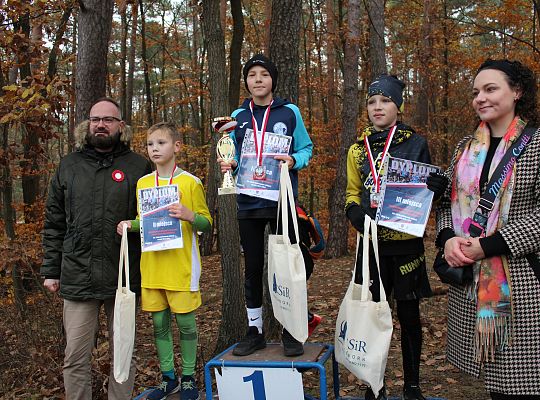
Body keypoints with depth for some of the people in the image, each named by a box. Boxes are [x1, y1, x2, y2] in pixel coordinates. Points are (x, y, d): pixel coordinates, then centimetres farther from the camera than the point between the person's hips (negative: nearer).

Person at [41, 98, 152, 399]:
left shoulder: (139, 166, 3)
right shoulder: (69, 166, 10)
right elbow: (54, 223, 11)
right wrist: (51, 270, 7)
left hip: (124, 276, -1)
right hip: (78, 277, 2)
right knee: (76, 357, 6)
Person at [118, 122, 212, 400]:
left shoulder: (190, 182, -4)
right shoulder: (142, 183, 9)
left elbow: (206, 224, -3)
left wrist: (188, 215, -22)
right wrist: (131, 225, -2)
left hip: (181, 265, -4)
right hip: (151, 265, 4)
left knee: (185, 322, 4)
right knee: (159, 323, 11)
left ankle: (188, 378, 19)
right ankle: (168, 377, 25)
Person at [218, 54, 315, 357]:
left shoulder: (290, 112, 4)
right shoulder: (238, 116, 10)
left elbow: (306, 149, 5)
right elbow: (236, 158, 13)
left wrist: (293, 160, -16)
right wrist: (230, 165, -10)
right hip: (249, 203, 3)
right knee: (253, 267, 8)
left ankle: (291, 332, 14)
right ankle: (255, 332, 19)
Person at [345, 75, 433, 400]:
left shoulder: (416, 143, -1)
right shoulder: (358, 149, 7)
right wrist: (356, 214, -7)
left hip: (406, 241, -2)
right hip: (372, 242, 2)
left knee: (409, 313, 8)